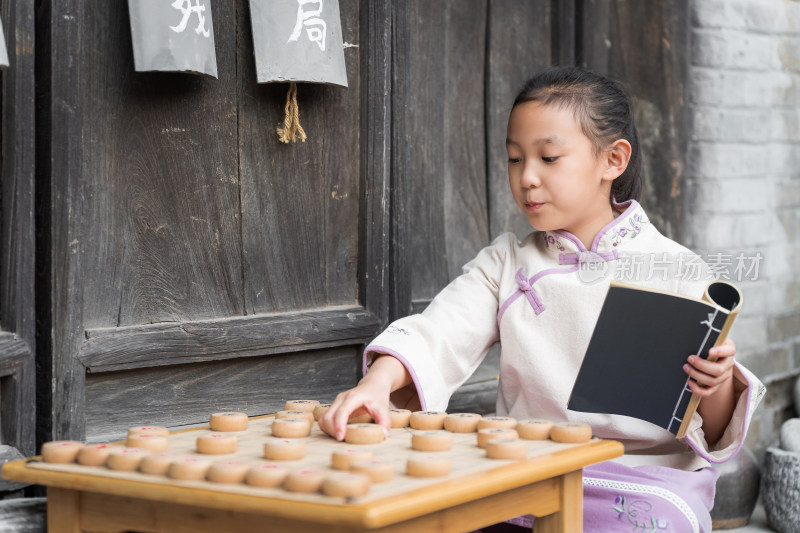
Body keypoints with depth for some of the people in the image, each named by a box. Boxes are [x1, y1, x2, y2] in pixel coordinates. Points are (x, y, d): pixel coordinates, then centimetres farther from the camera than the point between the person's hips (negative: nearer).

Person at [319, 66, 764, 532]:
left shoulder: (676, 272, 0)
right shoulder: (505, 262, 12)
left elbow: (710, 433, 1)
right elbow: (439, 335, -5)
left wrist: (717, 386, -23)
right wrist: (378, 382, -26)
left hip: (647, 477, -2)